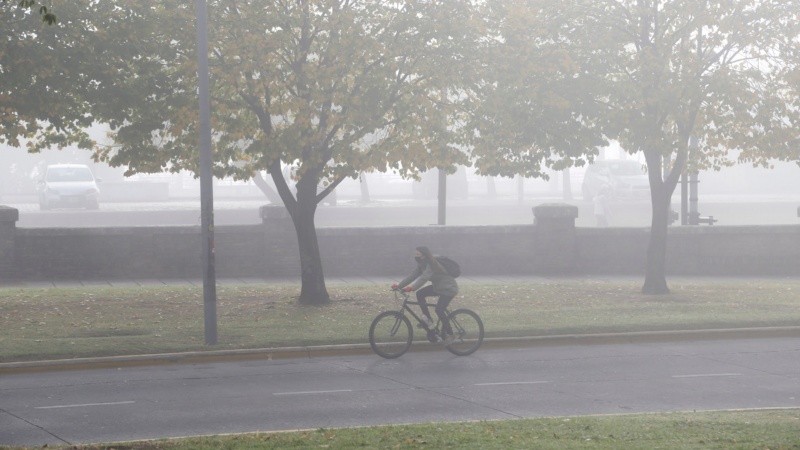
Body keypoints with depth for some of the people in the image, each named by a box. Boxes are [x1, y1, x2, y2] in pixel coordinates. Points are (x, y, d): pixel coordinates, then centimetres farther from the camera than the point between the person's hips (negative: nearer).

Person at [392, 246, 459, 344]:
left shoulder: (432, 265, -28)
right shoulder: (421, 265, -1)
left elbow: (424, 277, -41)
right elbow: (413, 276, -4)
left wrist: (412, 287, -54)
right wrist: (399, 285, -13)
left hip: (448, 289, -9)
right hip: (437, 287, 9)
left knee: (439, 310, -19)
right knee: (420, 294, -10)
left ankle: (449, 334, -3)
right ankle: (428, 320, -2)